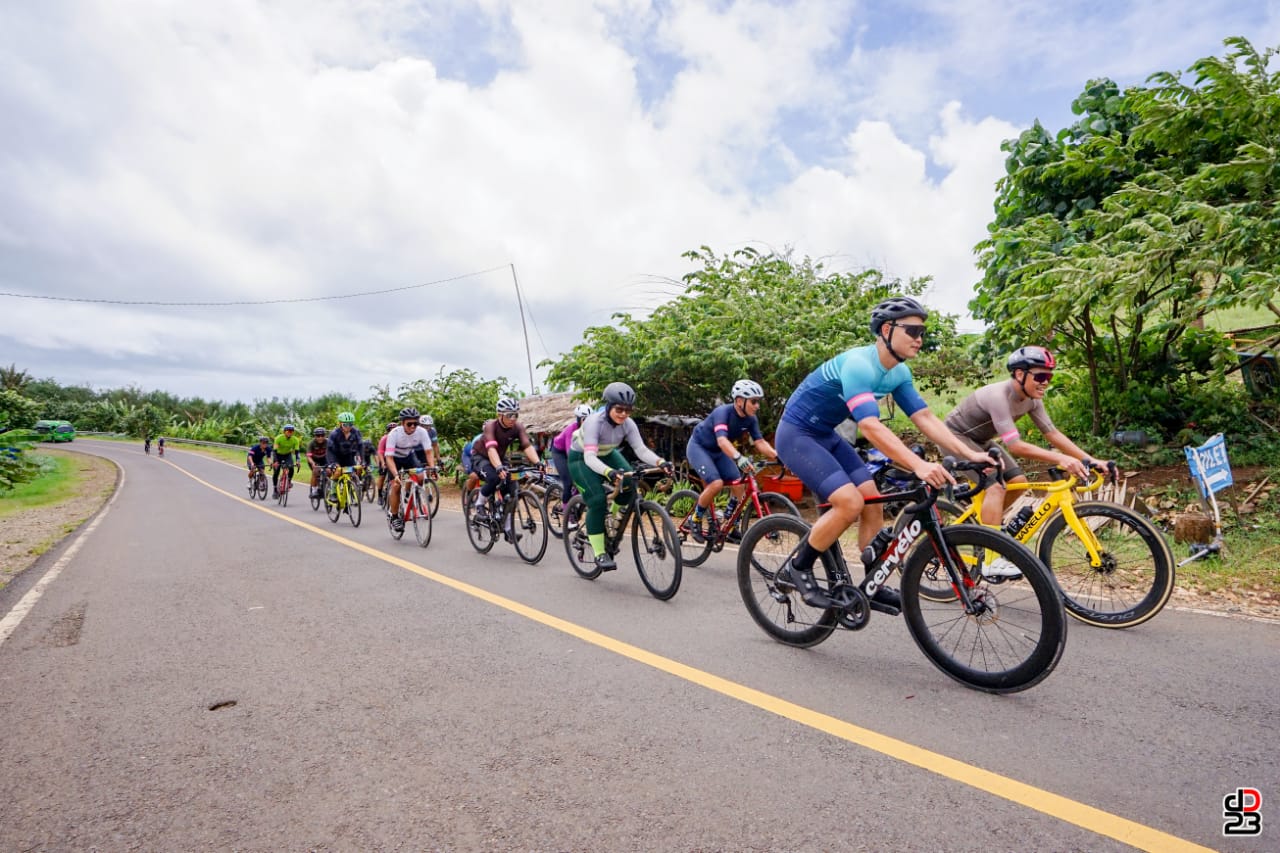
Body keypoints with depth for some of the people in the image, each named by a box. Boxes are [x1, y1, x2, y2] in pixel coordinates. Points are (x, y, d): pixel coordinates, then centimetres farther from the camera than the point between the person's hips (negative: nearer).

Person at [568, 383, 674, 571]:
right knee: (597, 500, -23)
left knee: (628, 484, -22)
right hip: (581, 459, -5)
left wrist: (661, 462, -44)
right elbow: (590, 457, -42)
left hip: (607, 455, 5)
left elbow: (641, 450, -25)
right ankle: (600, 554, -12)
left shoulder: (628, 424, -18)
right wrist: (609, 472, -60)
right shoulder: (594, 422, -33)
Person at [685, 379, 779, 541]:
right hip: (699, 447, -7)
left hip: (718, 452, 7)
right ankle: (695, 521, -5)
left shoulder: (751, 419, -12)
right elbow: (722, 440, -47)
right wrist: (738, 458, -63)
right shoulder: (723, 412, -32)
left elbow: (760, 442, -18)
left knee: (739, 485, -7)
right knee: (716, 484, -26)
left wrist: (778, 456, -35)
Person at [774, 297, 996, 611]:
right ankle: (797, 568, -3)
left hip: (826, 436, 9)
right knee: (850, 503, -21)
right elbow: (871, 427, -39)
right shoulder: (858, 364, -28)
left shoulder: (899, 373, 0)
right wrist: (919, 465, -48)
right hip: (797, 435, -9)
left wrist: (969, 453, -14)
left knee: (873, 503, 3)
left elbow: (924, 417, -2)